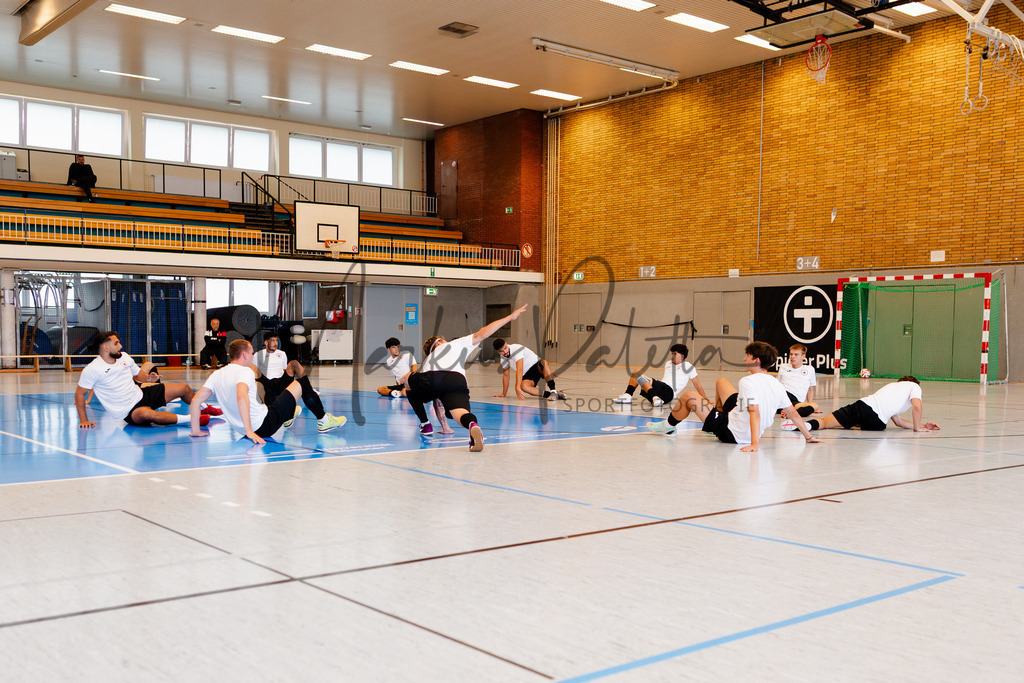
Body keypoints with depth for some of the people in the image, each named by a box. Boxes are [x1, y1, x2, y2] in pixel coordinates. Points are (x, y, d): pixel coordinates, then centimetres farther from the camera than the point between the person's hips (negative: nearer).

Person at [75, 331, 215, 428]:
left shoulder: (124, 357, 3)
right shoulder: (92, 370, -15)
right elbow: (79, 394, -10)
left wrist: (149, 378, -6)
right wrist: (84, 420, -15)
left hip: (141, 394, 7)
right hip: (129, 412, -7)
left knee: (183, 388, 4)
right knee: (146, 413, -44)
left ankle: (202, 407, 36)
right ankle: (192, 419, -38)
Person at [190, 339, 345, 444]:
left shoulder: (216, 375, 3)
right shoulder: (245, 371, -18)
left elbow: (196, 399, -1)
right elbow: (241, 397, -35)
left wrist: (196, 430, 5)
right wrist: (249, 431, -37)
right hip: (265, 426, -8)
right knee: (299, 384, 6)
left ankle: (289, 415, 54)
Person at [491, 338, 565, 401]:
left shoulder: (516, 349, -22)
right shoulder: (503, 358, 3)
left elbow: (519, 370, -32)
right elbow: (505, 375, 17)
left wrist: (517, 388, -39)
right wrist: (504, 394, 19)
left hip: (537, 365, -5)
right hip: (527, 375, 5)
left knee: (543, 362, -42)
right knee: (524, 386, -32)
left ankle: (553, 391, -44)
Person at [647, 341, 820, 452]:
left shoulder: (748, 381, -25)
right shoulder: (776, 384, -3)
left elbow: (755, 413, -36)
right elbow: (793, 413, 0)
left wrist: (754, 444, -44)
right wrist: (808, 436, 11)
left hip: (731, 433, -8)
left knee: (689, 396, 2)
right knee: (721, 381, 22)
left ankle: (668, 426, 27)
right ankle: (718, 415, 44)